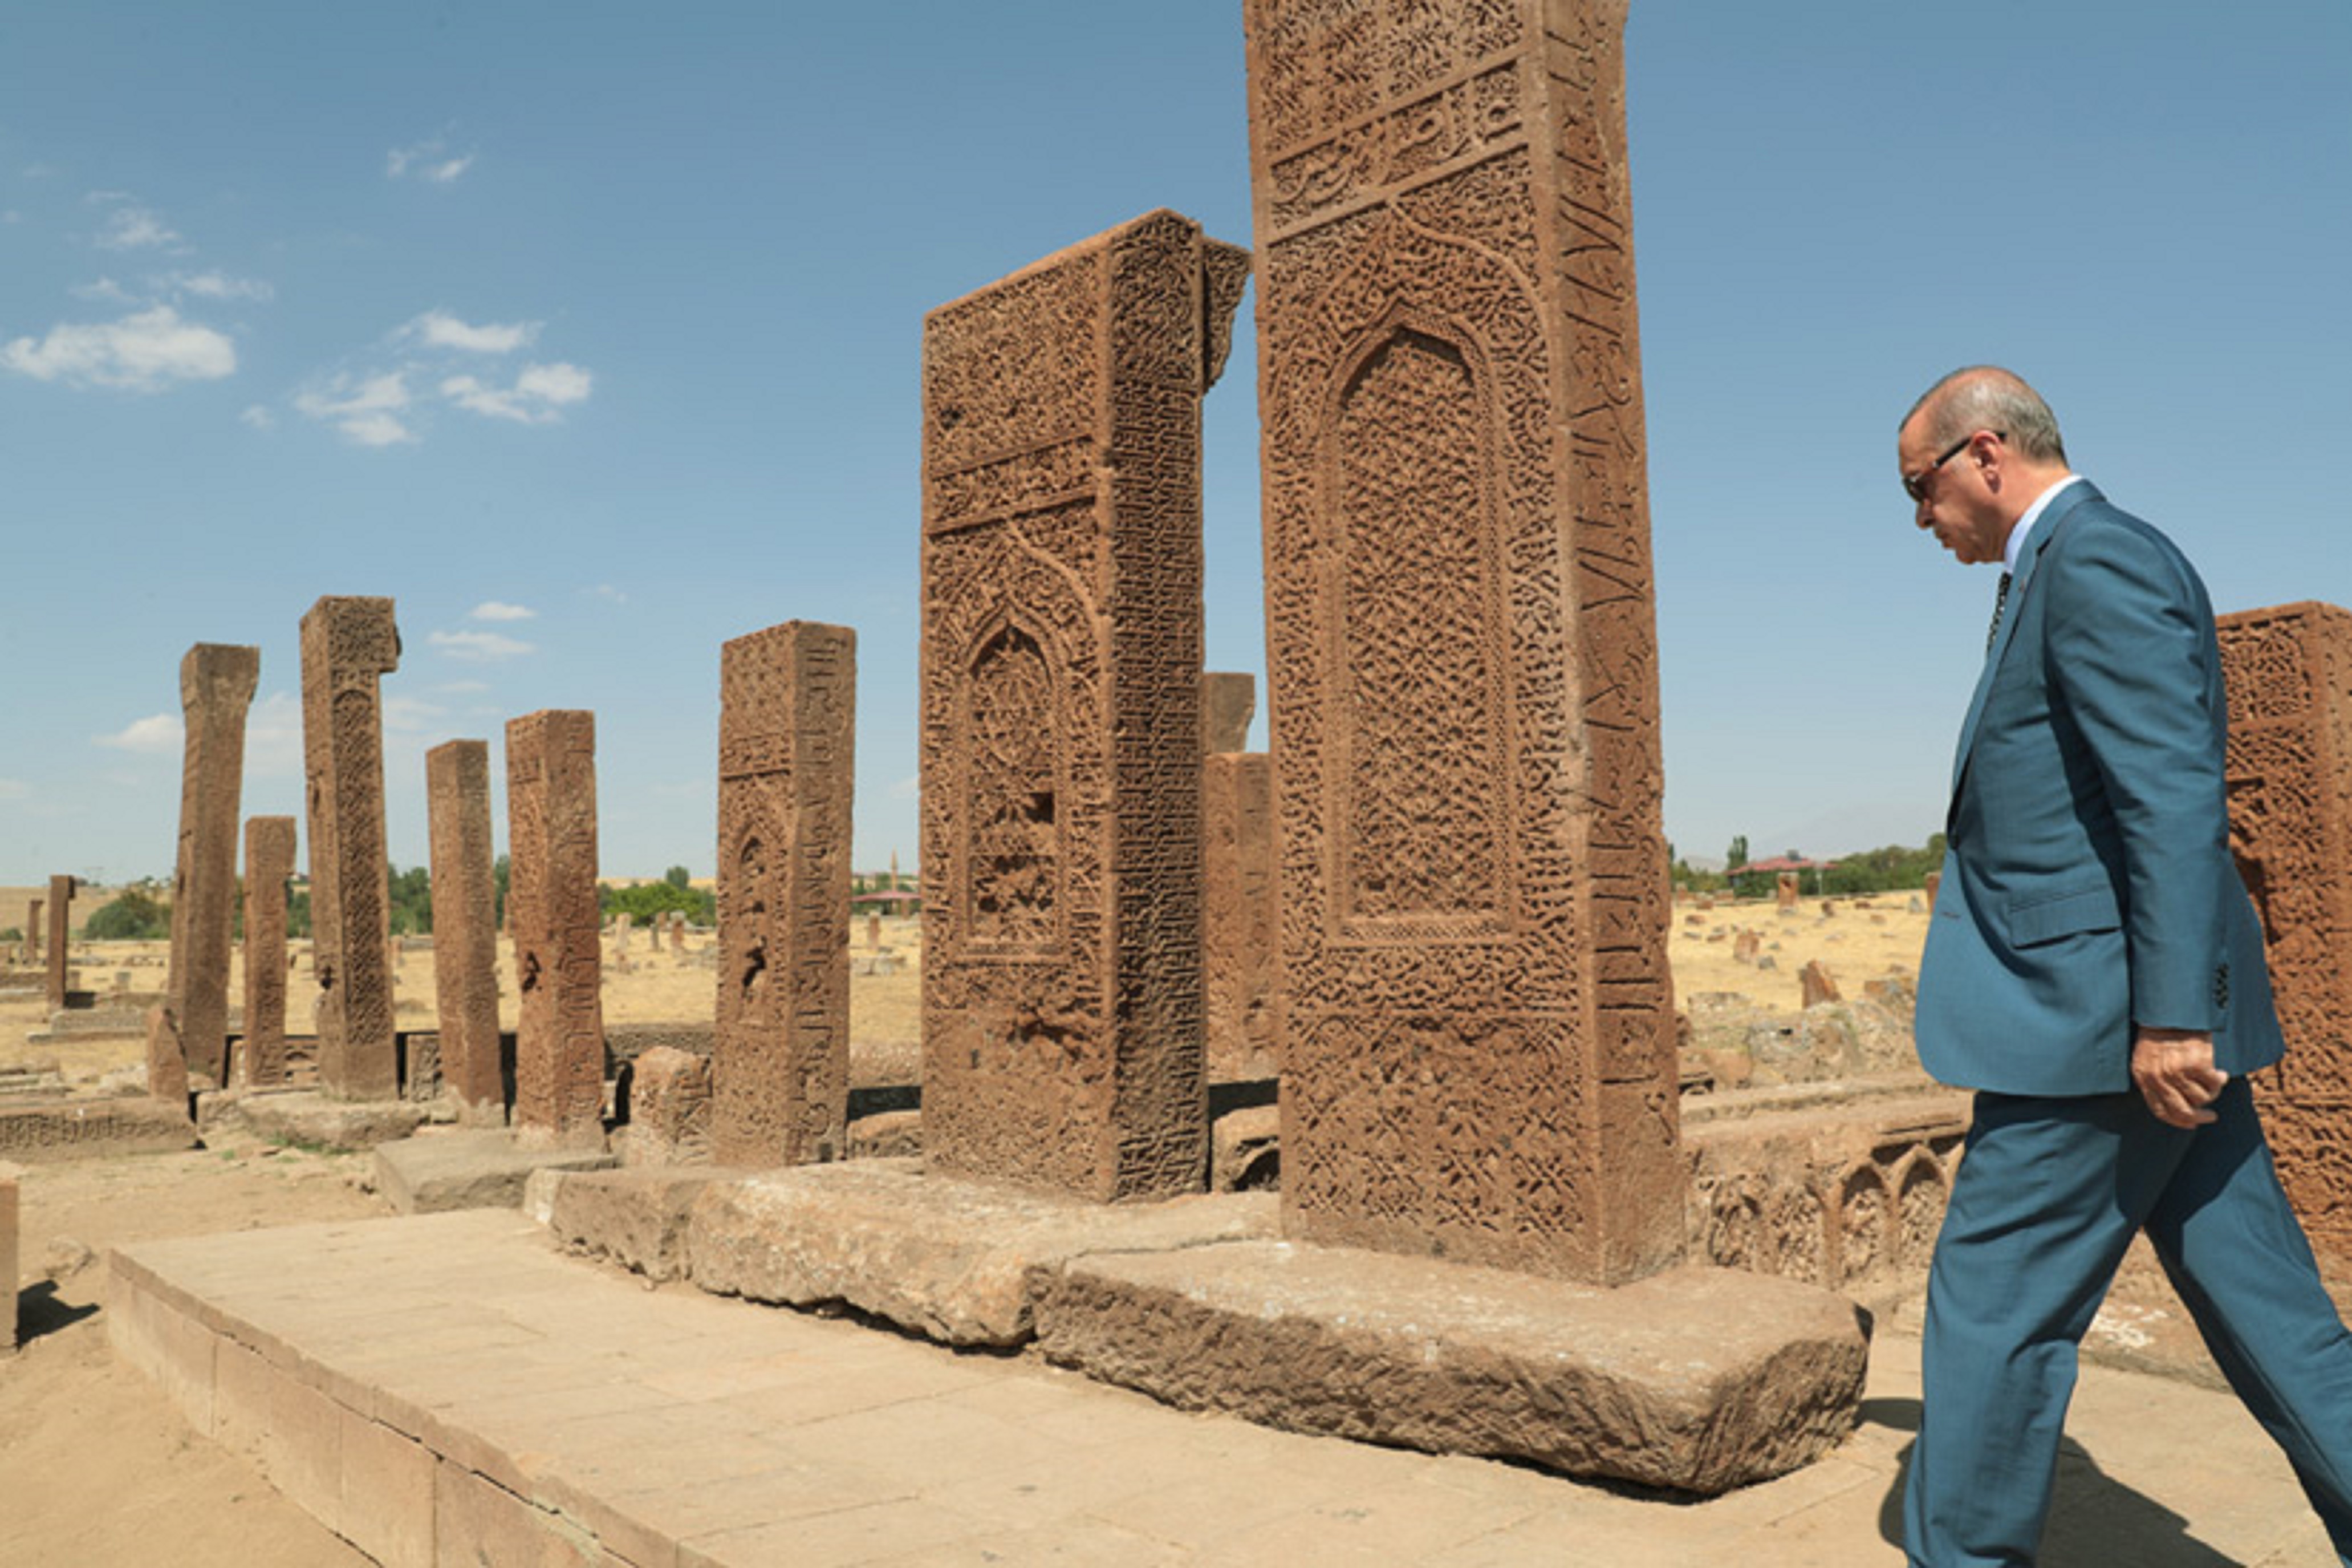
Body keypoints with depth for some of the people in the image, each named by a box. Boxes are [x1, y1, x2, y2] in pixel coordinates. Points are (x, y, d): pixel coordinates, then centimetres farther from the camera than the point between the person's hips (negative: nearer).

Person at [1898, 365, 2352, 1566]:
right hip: (2153, 1016, 11)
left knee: (1992, 1302, 0)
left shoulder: (2097, 558, -12)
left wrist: (2170, 1016, -24)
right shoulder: (2066, 574, 19)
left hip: (2105, 1018, -11)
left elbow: (2176, 794, -22)